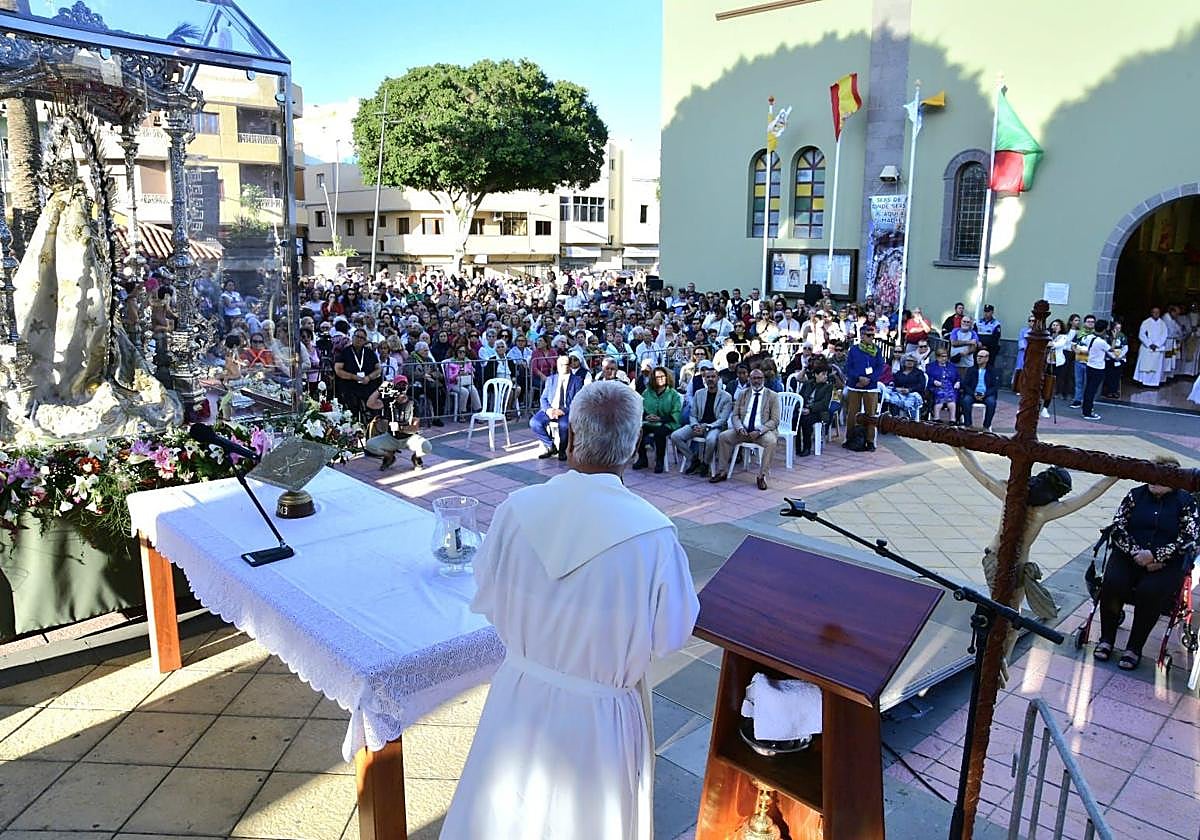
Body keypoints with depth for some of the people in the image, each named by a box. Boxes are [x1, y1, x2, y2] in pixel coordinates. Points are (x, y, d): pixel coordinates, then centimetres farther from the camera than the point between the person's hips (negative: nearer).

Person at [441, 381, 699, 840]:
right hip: (599, 717, -2)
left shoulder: (517, 507, -18)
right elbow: (670, 636, -13)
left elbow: (486, 599, -4)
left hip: (519, 696, 2)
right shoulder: (654, 535, -26)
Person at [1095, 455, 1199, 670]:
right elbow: (1118, 527, 2)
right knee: (1111, 584, -26)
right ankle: (1106, 638, -9)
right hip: (1128, 555, 2)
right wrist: (1137, 554, -13)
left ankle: (1134, 647, -14)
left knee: (1150, 592, -30)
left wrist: (1154, 556, -16)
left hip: (1167, 563, -2)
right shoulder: (1135, 495, 11)